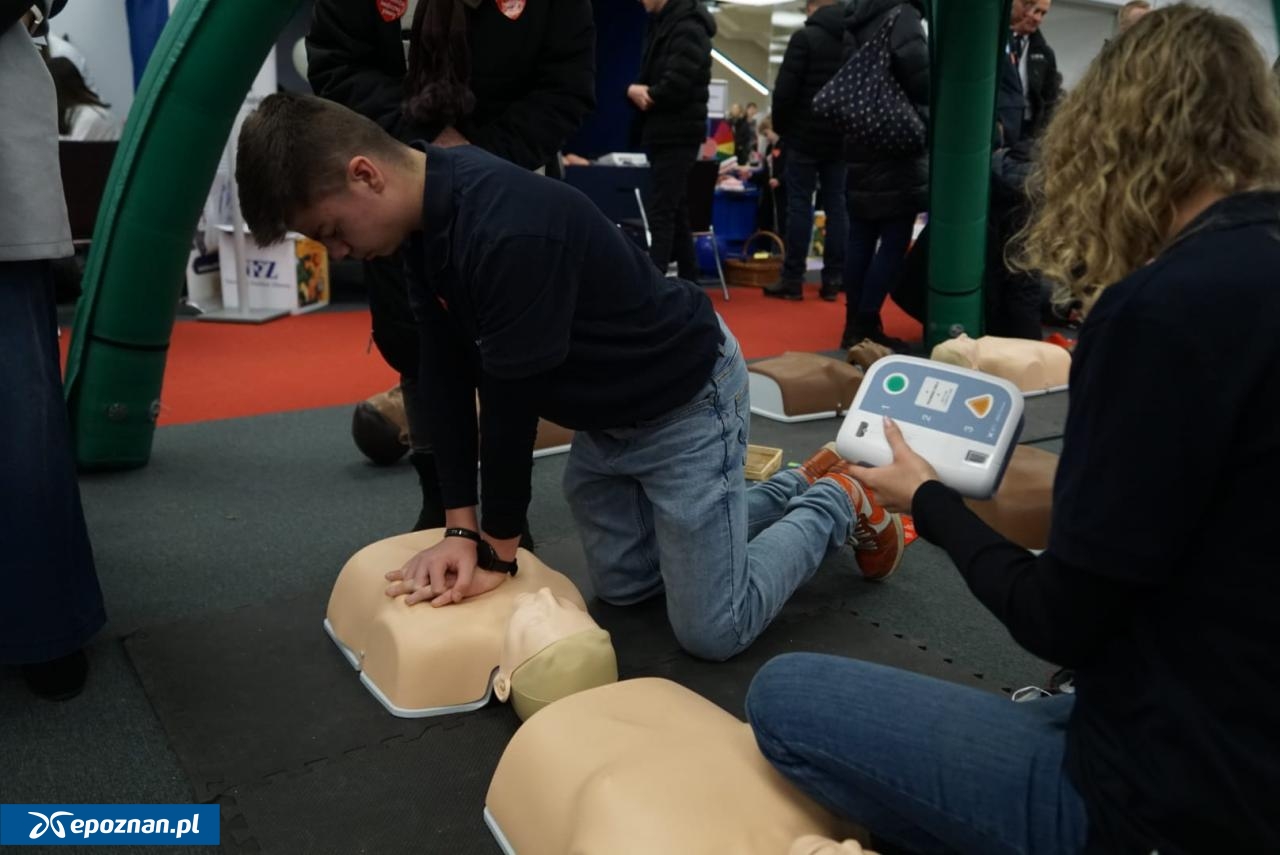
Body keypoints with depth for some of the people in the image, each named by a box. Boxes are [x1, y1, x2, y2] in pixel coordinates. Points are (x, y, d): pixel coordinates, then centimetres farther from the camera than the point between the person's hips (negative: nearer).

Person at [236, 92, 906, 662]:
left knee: (712, 632, -3)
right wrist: (462, 530, -5)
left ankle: (836, 504, 20)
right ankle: (794, 489, 33)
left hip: (686, 401, -9)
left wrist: (498, 553, -14)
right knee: (621, 586, 20)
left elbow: (511, 398, -28)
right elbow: (446, 376, -4)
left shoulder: (507, 230, -36)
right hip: (603, 414, 9)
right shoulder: (427, 215, -6)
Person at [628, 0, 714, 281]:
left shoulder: (688, 28, -12)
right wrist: (634, 90, -8)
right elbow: (647, 79, 15)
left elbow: (676, 86, -22)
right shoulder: (662, 24, 17)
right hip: (662, 132, 9)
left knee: (661, 213, -11)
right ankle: (688, 283, 20)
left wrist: (643, 93, -5)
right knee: (675, 213, 13)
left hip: (677, 134, -9)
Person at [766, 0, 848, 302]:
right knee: (836, 205, 6)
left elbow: (785, 89, -11)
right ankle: (833, 279, 6)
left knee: (799, 205, -2)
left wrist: (781, 126, 3)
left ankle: (792, 280, -1)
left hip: (806, 135, -5)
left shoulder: (805, 37, -8)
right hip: (841, 137, 5)